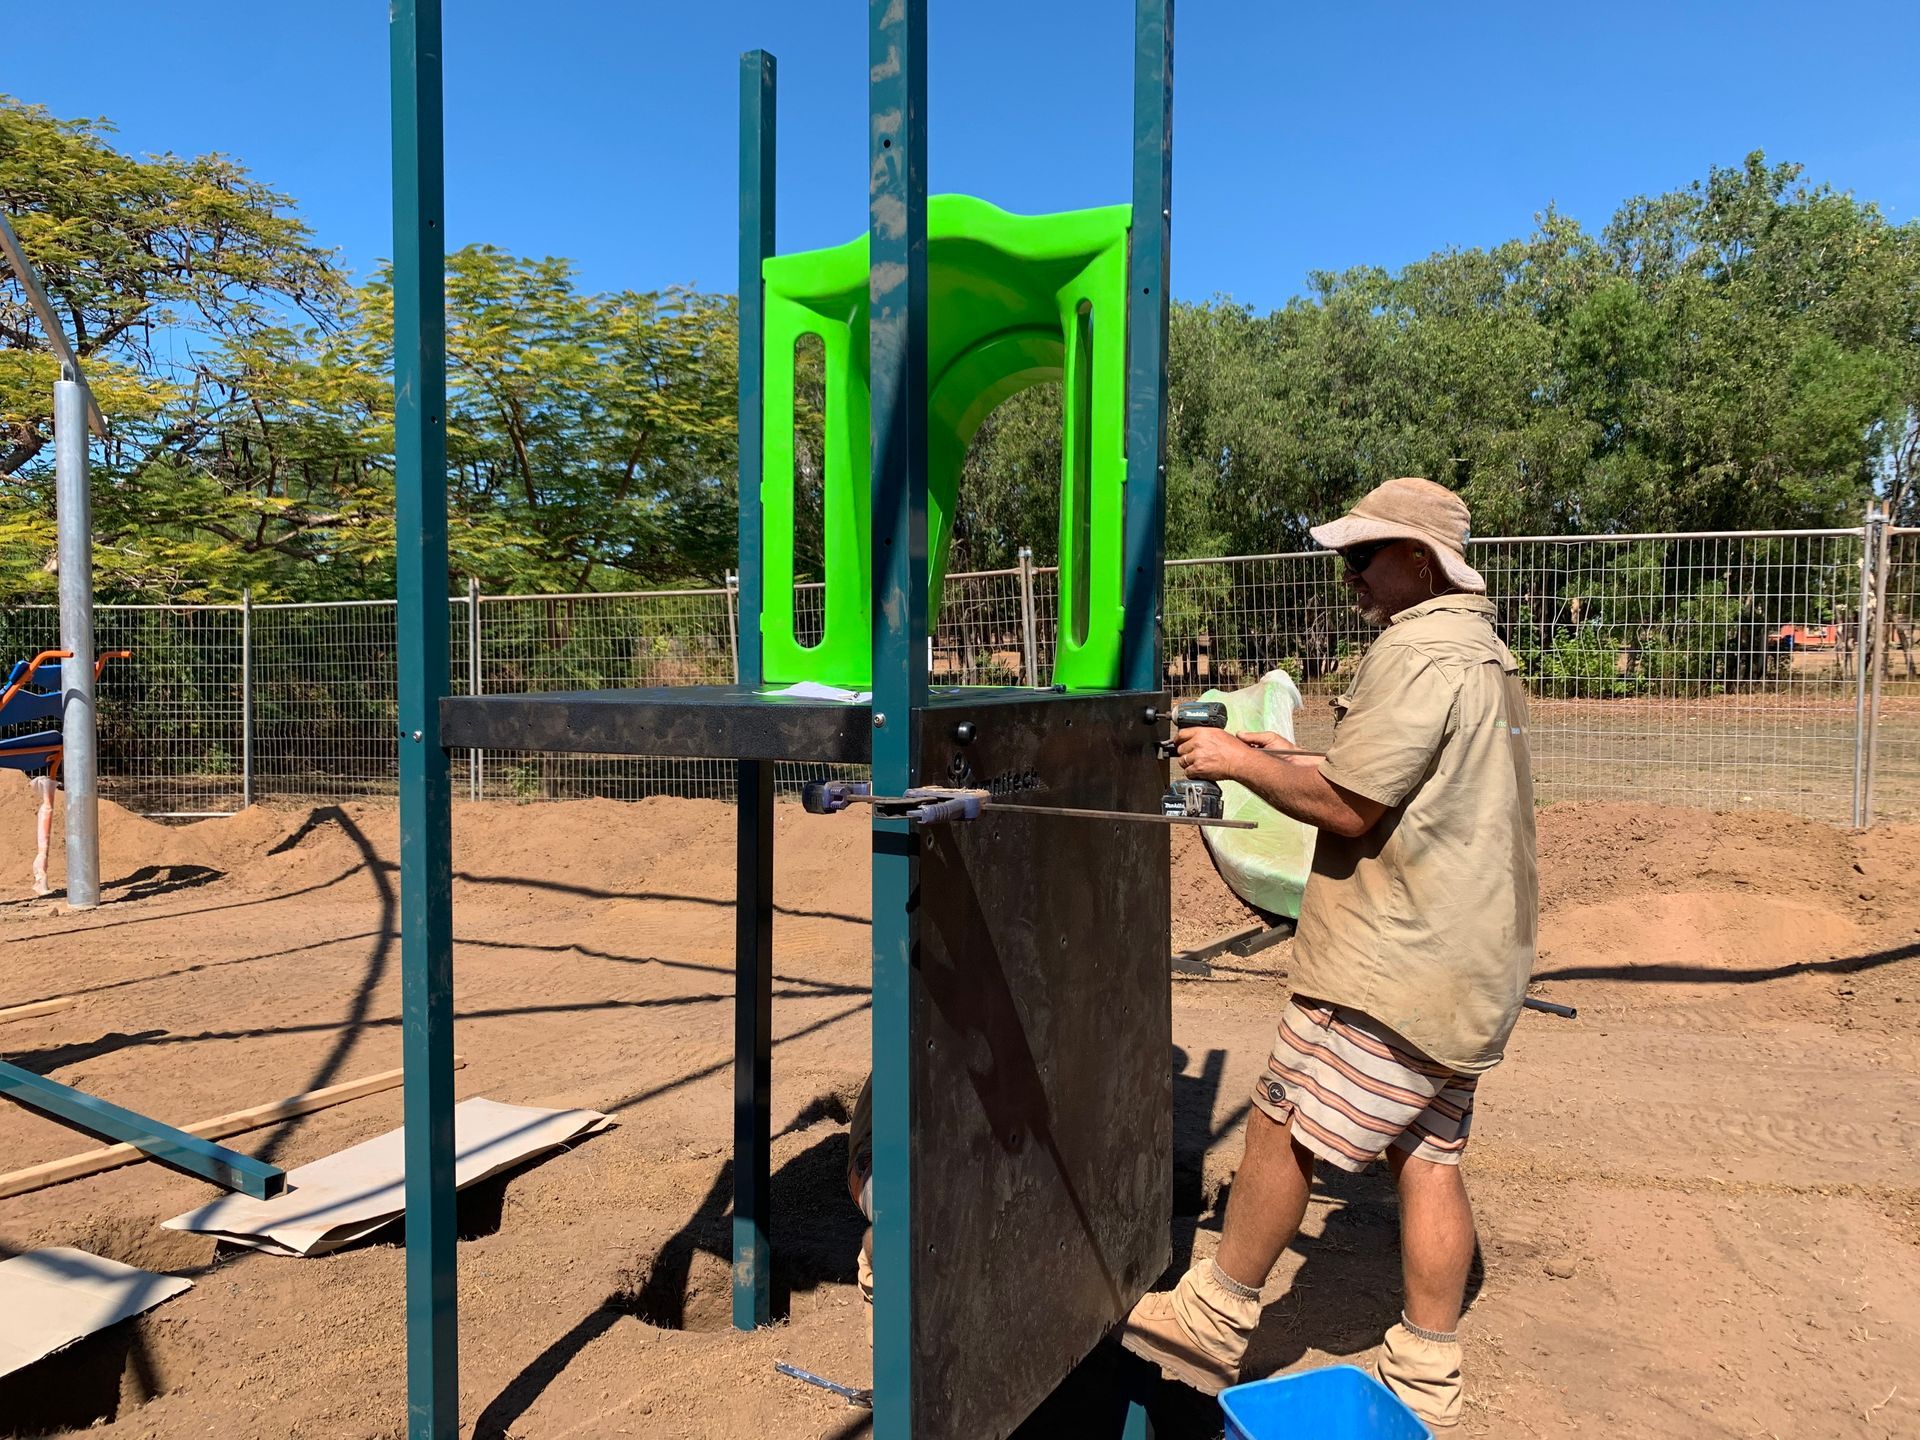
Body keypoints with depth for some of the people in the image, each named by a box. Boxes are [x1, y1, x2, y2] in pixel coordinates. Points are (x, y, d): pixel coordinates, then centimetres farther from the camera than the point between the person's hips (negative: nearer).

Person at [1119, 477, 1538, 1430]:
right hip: (1473, 966, 10)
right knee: (1427, 1158, 13)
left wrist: (1243, 764, -6)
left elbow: (1348, 810, -18)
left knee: (1281, 1129, 2)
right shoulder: (1484, 654, 17)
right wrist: (1295, 762, 14)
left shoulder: (1415, 653, -16)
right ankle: (1426, 1377, 23)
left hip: (1394, 966, -10)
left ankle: (1215, 1319, 16)